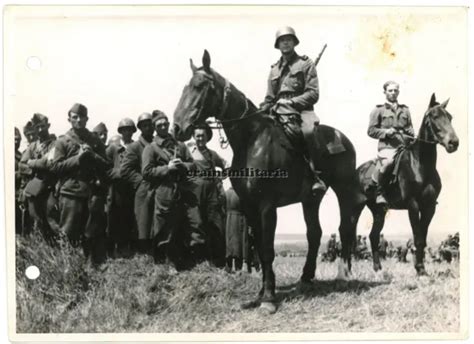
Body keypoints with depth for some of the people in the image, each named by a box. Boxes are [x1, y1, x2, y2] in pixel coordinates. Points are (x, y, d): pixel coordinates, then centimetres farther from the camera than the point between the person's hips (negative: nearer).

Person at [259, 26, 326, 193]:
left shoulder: (305, 64, 8)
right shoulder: (274, 69, 22)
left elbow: (313, 94, -2)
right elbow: (269, 98, 22)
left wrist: (291, 102, -13)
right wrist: (262, 111, 1)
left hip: (301, 110, -5)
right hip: (277, 112, 6)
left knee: (308, 131, -36)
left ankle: (317, 176, -30)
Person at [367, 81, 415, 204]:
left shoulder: (405, 110, 24)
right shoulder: (378, 110, 11)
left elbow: (410, 129, 28)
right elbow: (371, 131, 7)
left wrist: (412, 137, 6)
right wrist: (385, 132, -9)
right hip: (387, 146, -5)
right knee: (387, 162, -35)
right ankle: (377, 191, -15)